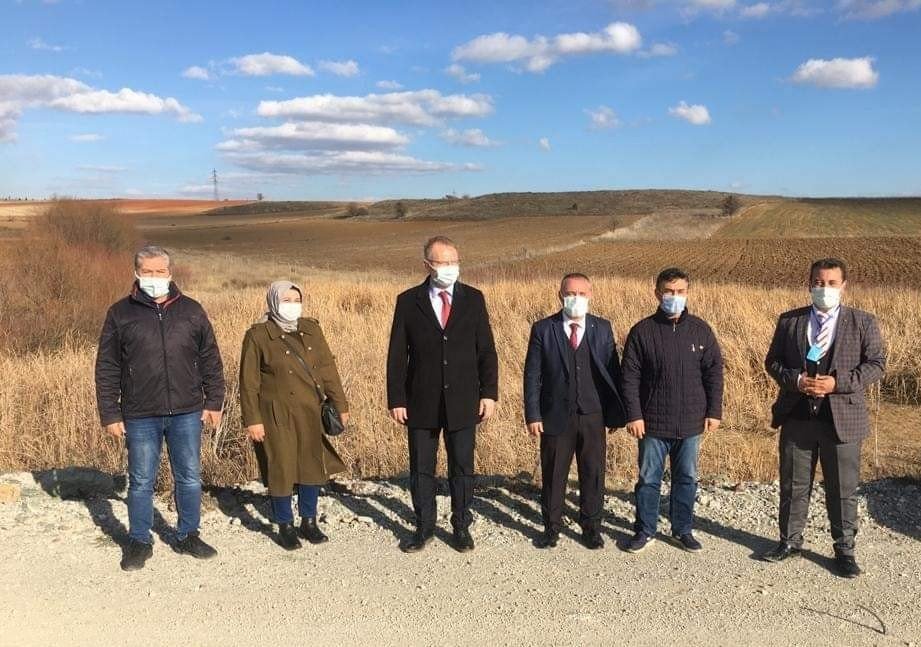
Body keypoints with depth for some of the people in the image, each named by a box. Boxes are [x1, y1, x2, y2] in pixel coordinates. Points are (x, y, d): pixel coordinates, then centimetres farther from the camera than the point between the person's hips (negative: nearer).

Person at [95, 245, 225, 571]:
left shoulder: (191, 310, 4)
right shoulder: (120, 313, 0)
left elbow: (210, 360, 8)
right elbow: (107, 369, 2)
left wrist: (214, 402, 4)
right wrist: (110, 414, -2)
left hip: (187, 413, 1)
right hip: (140, 417, -1)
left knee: (190, 479, 10)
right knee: (141, 482, 9)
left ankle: (188, 536, 27)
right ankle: (139, 541, 26)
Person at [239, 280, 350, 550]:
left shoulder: (311, 329, 6)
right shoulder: (258, 335, -7)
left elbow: (327, 368, 7)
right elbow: (249, 382, -6)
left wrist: (340, 404, 5)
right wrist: (252, 420, -9)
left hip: (310, 413, 4)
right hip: (278, 416, -4)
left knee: (313, 465, 11)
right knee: (281, 469, 4)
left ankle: (309, 522, 27)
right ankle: (285, 526, 21)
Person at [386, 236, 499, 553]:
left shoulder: (473, 299, 2)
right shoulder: (408, 301, -1)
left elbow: (486, 350, 3)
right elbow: (397, 355, -1)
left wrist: (489, 393, -3)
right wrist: (396, 399, -5)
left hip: (462, 401, 0)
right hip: (422, 402, 0)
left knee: (462, 467, 10)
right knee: (421, 469, 10)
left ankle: (461, 527, 25)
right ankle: (424, 527, 26)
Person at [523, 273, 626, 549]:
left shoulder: (603, 328, 3)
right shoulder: (543, 329, -2)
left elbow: (612, 372, 4)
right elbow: (532, 375, -2)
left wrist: (615, 412, -1)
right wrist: (532, 415, -7)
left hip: (593, 416, 1)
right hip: (556, 416, -1)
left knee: (593, 474, 9)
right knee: (553, 475, 9)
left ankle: (591, 527, 26)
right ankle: (551, 528, 25)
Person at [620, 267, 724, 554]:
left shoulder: (700, 330, 1)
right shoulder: (642, 331, -5)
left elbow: (714, 372, 4)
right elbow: (629, 376, -5)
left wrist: (714, 411, 1)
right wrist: (634, 415, -9)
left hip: (691, 423, 2)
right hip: (653, 423, -2)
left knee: (687, 479, 12)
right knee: (648, 479, 8)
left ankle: (683, 530, 26)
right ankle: (645, 531, 21)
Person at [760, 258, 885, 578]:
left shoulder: (863, 322, 0)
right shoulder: (789, 321, 5)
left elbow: (876, 364, -3)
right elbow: (772, 361, 7)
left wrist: (838, 382, -16)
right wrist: (795, 379, -13)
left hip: (842, 418, -2)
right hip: (797, 417, 2)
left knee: (843, 489, 8)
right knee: (793, 485, 12)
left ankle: (844, 550, 23)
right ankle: (790, 542, 28)